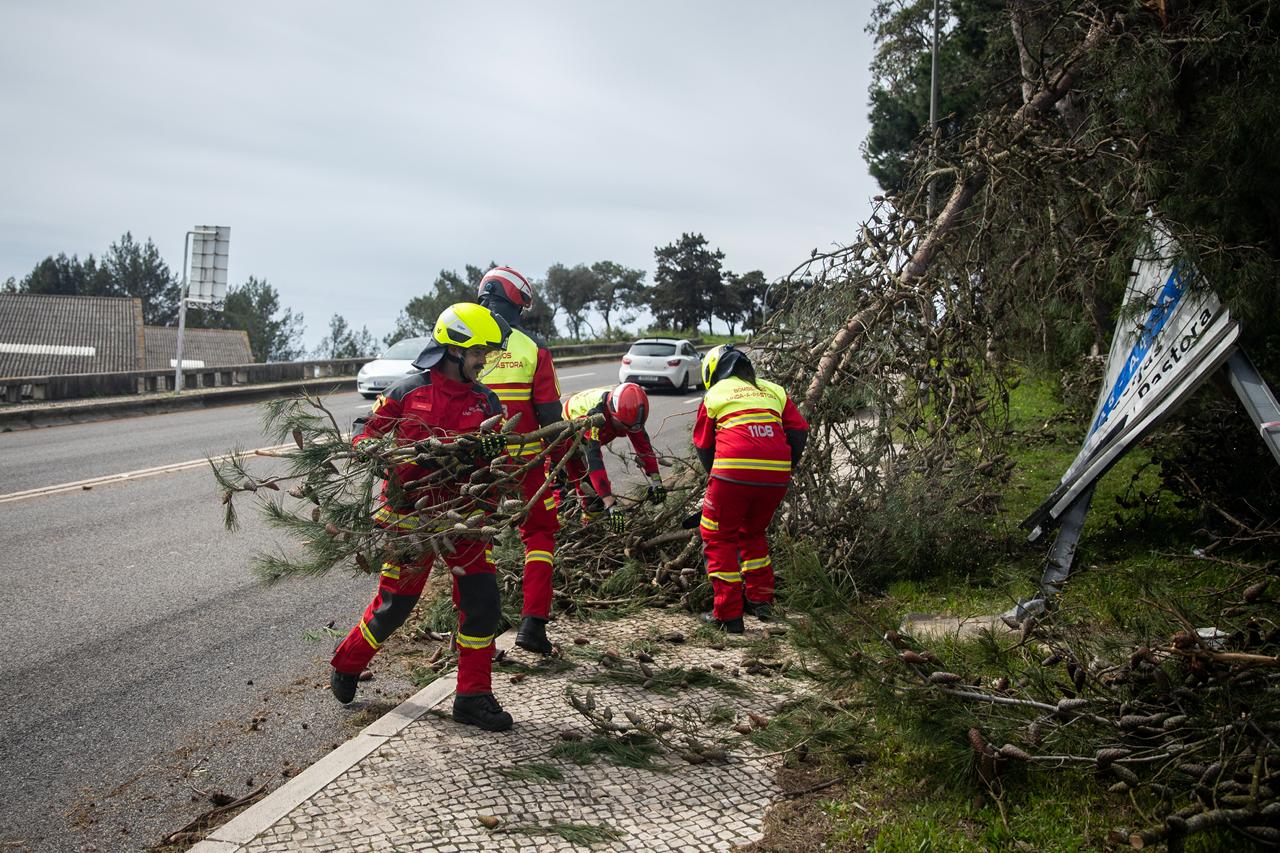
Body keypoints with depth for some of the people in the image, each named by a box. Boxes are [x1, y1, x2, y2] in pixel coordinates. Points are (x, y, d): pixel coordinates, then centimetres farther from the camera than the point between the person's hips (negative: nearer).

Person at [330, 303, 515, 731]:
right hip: (411, 514, -3)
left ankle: (473, 697, 10)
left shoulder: (485, 401, 5)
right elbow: (365, 440, 0)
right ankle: (346, 663, 34)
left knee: (483, 605, -3)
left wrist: (492, 450, -21)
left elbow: (493, 466, 2)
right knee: (393, 606, 6)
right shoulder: (407, 392, -4)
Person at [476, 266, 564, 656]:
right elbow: (550, 414, -5)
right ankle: (532, 623, 2)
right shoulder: (533, 348, -5)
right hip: (524, 460, -2)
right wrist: (559, 462, 3)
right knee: (538, 535, 12)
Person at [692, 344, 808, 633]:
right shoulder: (773, 390, 23)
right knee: (753, 534, 26)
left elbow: (703, 446, 15)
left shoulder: (714, 394, 15)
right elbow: (799, 430, 13)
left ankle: (728, 614, 6)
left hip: (734, 471, -4)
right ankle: (760, 600, 27)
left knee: (719, 538, 10)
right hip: (777, 474, 4)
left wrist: (716, 476, 28)